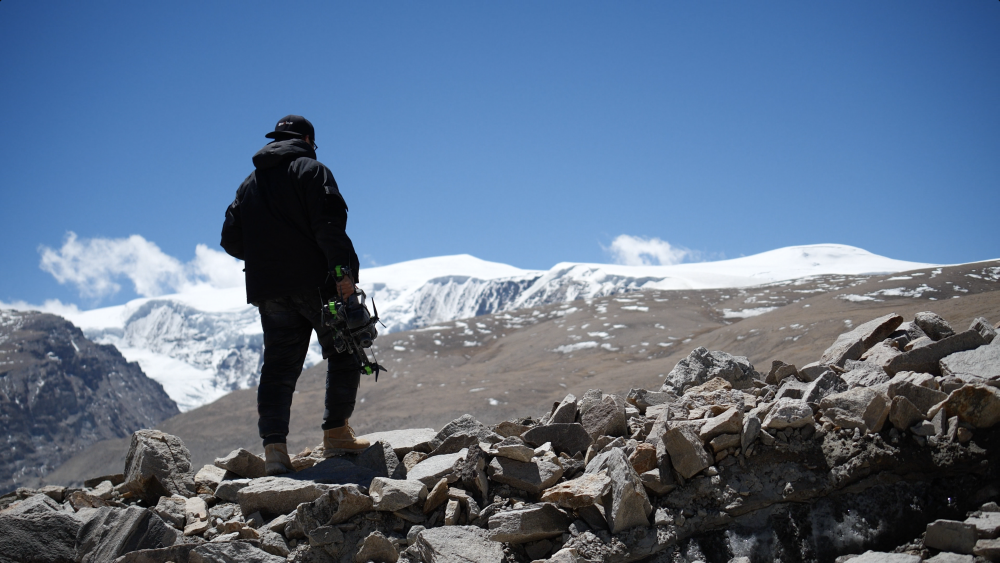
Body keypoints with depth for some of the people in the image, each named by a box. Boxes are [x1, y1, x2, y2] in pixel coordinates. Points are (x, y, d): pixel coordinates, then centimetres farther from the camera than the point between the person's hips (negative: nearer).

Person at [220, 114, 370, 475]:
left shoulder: (249, 184, 19)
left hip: (268, 290, 5)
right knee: (344, 353, 9)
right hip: (316, 283, -5)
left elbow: (231, 241, 16)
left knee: (278, 367, 5)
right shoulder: (311, 171, 1)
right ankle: (336, 434, 7)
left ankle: (274, 447, -6)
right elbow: (329, 224, -15)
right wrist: (343, 271, -19)